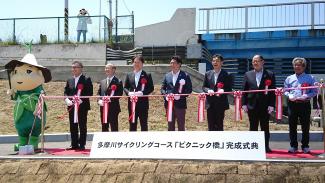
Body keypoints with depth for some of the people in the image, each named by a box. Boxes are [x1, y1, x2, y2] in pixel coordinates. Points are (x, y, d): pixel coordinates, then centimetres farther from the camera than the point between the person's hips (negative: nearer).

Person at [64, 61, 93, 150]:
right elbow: (65, 92, 15)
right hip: (71, 107, 5)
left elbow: (90, 93, -9)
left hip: (82, 107, -5)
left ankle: (82, 145, 6)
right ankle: (74, 144, 16)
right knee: (73, 127, 8)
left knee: (82, 126, 0)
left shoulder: (86, 80, -3)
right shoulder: (69, 80, 15)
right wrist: (67, 100, -5)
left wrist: (81, 100, -19)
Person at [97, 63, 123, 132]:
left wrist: (110, 99, -22)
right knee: (104, 128, 11)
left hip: (113, 108, -6)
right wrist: (99, 100, -5)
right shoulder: (102, 82, 17)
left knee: (114, 128, -2)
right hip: (103, 107, 6)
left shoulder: (118, 82, -3)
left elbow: (120, 93, -12)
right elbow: (99, 93, 15)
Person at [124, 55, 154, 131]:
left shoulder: (147, 75, 2)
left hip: (143, 103, -3)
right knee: (132, 124, 8)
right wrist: (129, 93, -11)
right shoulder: (129, 75, 12)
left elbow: (151, 88, -2)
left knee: (144, 124, 2)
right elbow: (125, 87, 11)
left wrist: (142, 93, -17)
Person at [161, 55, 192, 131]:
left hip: (180, 104, -4)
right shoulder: (167, 76, 11)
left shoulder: (185, 76, -1)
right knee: (170, 126, 10)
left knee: (181, 126, 3)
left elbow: (189, 89, -4)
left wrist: (180, 96, -18)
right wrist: (166, 95, -9)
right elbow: (162, 88, 11)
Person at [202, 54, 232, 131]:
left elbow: (229, 88, 0)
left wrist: (223, 90, -21)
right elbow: (204, 87, 10)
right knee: (211, 125, 6)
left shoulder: (226, 75, -1)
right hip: (210, 103, 3)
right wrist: (208, 90, -12)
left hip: (220, 103, -3)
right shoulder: (208, 74, 9)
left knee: (219, 125, 2)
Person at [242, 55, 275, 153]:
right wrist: (244, 104, -1)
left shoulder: (270, 75, 3)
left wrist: (271, 105, -8)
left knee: (265, 127, 5)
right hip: (252, 105, 2)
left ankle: (266, 146, 12)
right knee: (253, 127, 7)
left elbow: (273, 91, -1)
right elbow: (244, 90, 7)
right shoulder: (248, 74, 9)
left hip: (265, 106, -2)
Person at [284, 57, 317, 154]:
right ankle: (293, 146, 15)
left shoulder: (310, 78, 3)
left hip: (305, 104, -2)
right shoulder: (289, 79, 11)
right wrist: (289, 96, -9)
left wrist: (305, 96, -15)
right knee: (292, 127, 6)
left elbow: (314, 92, 1)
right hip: (292, 104, 2)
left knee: (305, 127, 2)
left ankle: (305, 146, 12)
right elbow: (285, 91, 12)